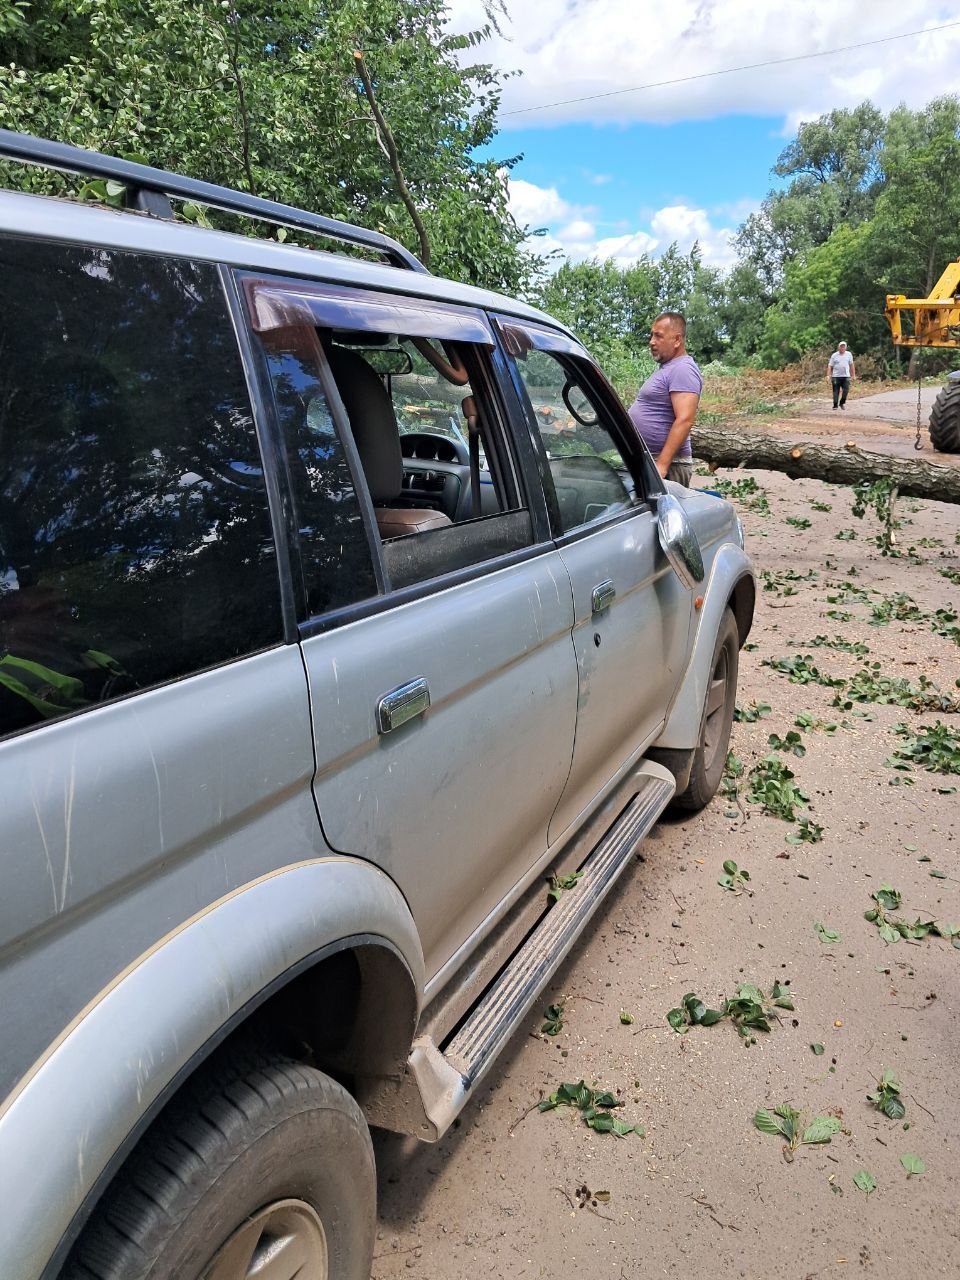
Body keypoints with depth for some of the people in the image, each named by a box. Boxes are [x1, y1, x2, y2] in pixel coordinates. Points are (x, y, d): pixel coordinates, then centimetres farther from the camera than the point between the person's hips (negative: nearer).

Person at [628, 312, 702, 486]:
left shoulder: (683, 369, -13)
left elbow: (684, 420, -24)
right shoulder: (664, 367, 19)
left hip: (667, 465, -10)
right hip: (644, 461, 10)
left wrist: (662, 465, -29)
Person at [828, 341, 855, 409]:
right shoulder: (834, 355, 3)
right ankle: (835, 405, 5)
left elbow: (851, 365, 14)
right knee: (836, 391, 0)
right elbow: (830, 366, 3)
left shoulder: (849, 354, 8)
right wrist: (828, 375, -7)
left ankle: (842, 403, 12)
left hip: (846, 376, 1)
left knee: (846, 390, -7)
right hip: (836, 376, -1)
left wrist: (853, 375, 12)